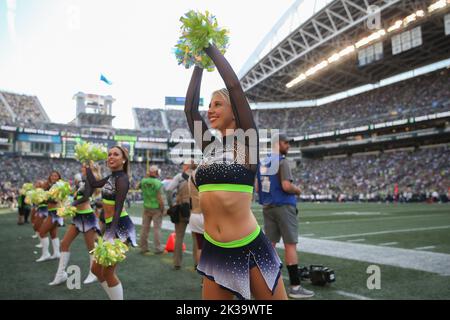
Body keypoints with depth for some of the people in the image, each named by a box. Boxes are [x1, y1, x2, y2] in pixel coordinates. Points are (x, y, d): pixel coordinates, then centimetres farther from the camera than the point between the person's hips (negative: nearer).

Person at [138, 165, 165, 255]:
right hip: (156, 209, -4)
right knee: (157, 229, 3)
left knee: (145, 228, 11)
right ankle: (157, 248, 8)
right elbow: (159, 198, -18)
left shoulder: (143, 181, -3)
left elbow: (137, 187, 20)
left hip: (146, 208, 5)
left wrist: (146, 177, 15)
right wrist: (162, 210, -6)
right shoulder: (158, 183, -17)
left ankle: (143, 247, 19)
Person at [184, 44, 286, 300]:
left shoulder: (246, 142, -4)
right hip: (215, 251, 5)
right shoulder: (210, 147, 10)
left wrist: (211, 47, 1)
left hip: (250, 249, -5)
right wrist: (199, 64, 14)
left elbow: (235, 86, -9)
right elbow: (190, 107, 8)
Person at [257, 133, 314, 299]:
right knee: (290, 245, -2)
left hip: (267, 207, 8)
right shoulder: (282, 161, -13)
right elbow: (286, 186, -21)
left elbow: (257, 188, 13)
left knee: (269, 244, 12)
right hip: (283, 207, -7)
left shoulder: (263, 162, 11)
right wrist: (297, 190, -3)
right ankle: (295, 287, 3)